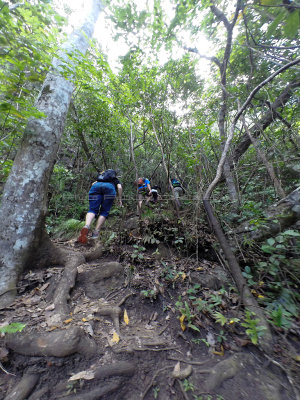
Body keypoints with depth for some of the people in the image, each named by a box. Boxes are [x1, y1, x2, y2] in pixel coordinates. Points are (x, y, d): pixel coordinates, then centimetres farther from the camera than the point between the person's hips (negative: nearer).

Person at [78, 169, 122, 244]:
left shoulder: (101, 176, 43)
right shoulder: (116, 180, 35)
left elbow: (93, 184, 28)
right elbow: (119, 187, 14)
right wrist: (120, 199, 15)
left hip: (96, 186, 2)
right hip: (110, 187, -2)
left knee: (92, 210, -4)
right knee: (104, 212, 2)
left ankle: (86, 226, -32)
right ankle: (95, 233, -8)